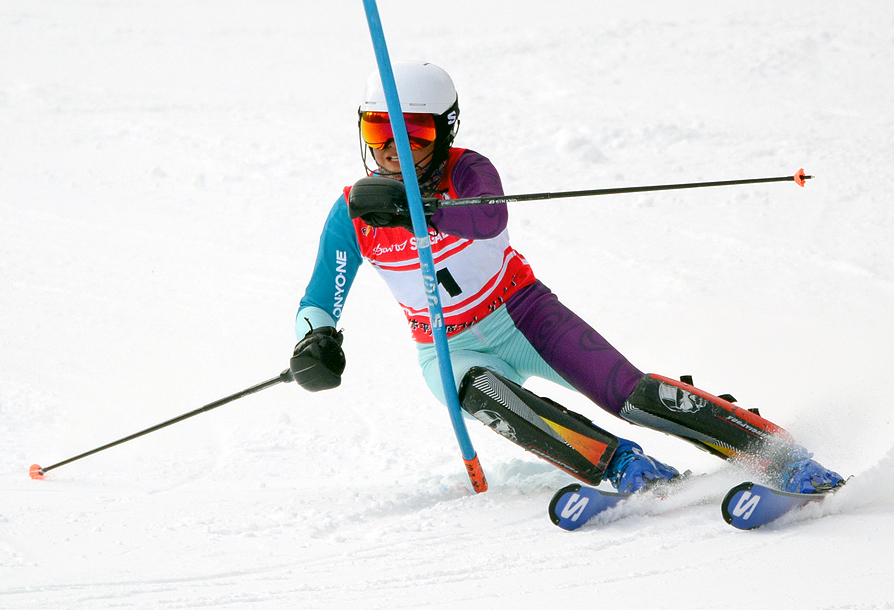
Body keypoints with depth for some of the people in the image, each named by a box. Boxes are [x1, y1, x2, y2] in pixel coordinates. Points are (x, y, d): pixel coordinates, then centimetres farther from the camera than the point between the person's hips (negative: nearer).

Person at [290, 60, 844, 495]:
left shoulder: (466, 172, -20)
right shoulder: (353, 214, -10)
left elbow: (491, 221, -43)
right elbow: (319, 304, -10)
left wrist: (422, 209, -63)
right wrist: (316, 340, -34)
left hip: (522, 316, -2)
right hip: (452, 352, 2)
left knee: (633, 395, -21)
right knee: (483, 392, -36)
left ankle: (784, 458, -17)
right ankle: (622, 467, -38)